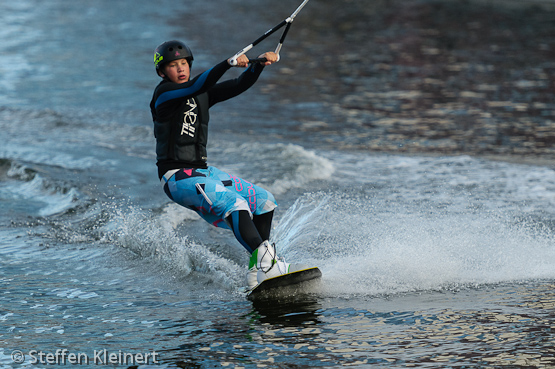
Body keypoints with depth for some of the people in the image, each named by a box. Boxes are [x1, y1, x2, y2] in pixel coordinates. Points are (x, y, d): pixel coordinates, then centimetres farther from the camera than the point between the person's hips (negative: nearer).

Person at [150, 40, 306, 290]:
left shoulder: (203, 94, 14)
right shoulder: (163, 93, -10)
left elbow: (239, 86, 9)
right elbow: (196, 86, -27)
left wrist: (258, 64, -8)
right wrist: (228, 63, -37)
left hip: (201, 172, 9)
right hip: (177, 177, -9)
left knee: (264, 201, 6)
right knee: (234, 203, -28)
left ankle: (256, 270, 7)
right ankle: (266, 263, -37)